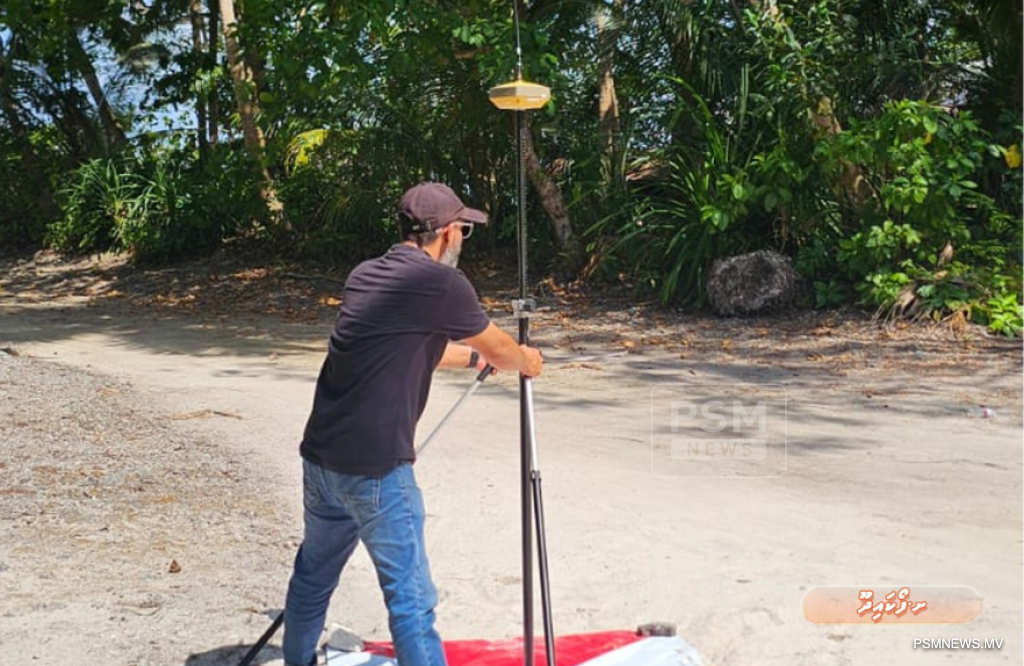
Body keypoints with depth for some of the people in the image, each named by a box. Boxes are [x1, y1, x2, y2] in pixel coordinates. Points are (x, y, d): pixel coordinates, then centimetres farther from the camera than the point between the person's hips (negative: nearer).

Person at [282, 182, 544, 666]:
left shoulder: (366, 275, 11)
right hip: (374, 470, -8)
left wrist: (475, 358, 35)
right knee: (411, 598, -1)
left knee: (314, 574, 24)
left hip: (320, 458, 8)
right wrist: (528, 361, 26)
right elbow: (500, 352, 5)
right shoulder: (441, 282, -10)